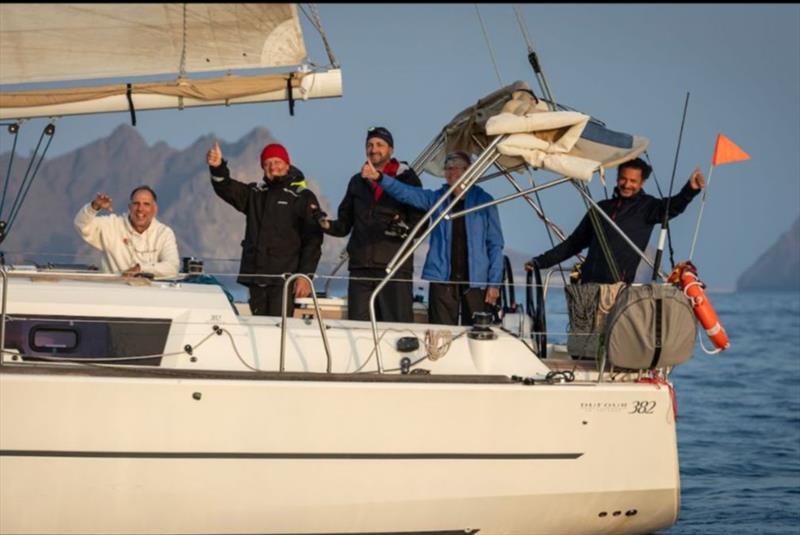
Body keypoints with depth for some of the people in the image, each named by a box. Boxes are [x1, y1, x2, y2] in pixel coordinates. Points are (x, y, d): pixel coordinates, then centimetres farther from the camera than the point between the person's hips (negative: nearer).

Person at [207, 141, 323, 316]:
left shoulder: (303, 197, 3)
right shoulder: (255, 193, 18)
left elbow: (313, 241, -3)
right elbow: (228, 189, 2)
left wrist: (305, 275, -12)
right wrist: (218, 168, -19)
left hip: (283, 280, -5)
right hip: (255, 277, 5)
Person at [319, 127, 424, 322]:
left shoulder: (407, 179, 6)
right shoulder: (357, 182, 19)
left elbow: (420, 221, 1)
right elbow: (345, 224, 20)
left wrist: (405, 228, -20)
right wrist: (327, 225, 0)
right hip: (360, 266, 4)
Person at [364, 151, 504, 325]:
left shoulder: (483, 201, 2)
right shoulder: (436, 198, 7)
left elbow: (495, 244, 2)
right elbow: (405, 193, -7)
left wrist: (494, 283, -3)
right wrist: (380, 178, -24)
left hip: (476, 281, -1)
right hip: (443, 279, 1)